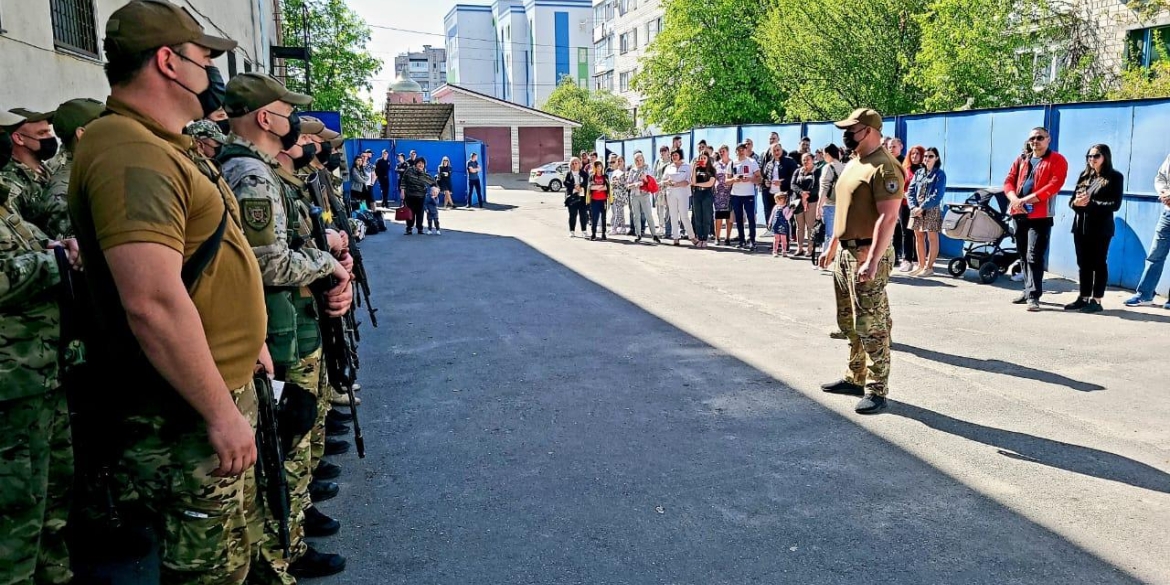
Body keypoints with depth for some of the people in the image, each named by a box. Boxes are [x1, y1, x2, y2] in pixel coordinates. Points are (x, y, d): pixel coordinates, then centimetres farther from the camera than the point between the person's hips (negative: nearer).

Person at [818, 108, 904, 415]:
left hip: (868, 255, -10)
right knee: (849, 322, 17)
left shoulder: (884, 168, -16)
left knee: (871, 326, -5)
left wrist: (872, 262, -29)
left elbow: (888, 218, -23)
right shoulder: (852, 164, 14)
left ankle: (876, 391, 4)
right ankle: (855, 378, 30)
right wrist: (831, 246, 21)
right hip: (845, 252, 10)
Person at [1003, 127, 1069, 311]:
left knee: (1034, 256, -11)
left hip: (1040, 216, -6)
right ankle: (1028, 290, 22)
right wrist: (1014, 199, -12)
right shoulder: (1021, 160, 17)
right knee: (1024, 255, 12)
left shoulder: (1057, 161, 0)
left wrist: (1027, 199, -19)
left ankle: (1033, 295, -10)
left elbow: (1054, 185, -13)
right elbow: (1009, 181, 9)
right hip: (1019, 214, 6)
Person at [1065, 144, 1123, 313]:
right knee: (1083, 264, 9)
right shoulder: (1084, 175, 14)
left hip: (1100, 228, -5)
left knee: (1099, 264, 0)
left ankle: (1096, 301, 3)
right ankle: (1083, 298, 16)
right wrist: (1076, 202, -12)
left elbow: (1115, 204, -10)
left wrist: (1090, 203, -17)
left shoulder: (1115, 177, -2)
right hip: (1081, 226, 5)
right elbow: (1072, 200, 11)